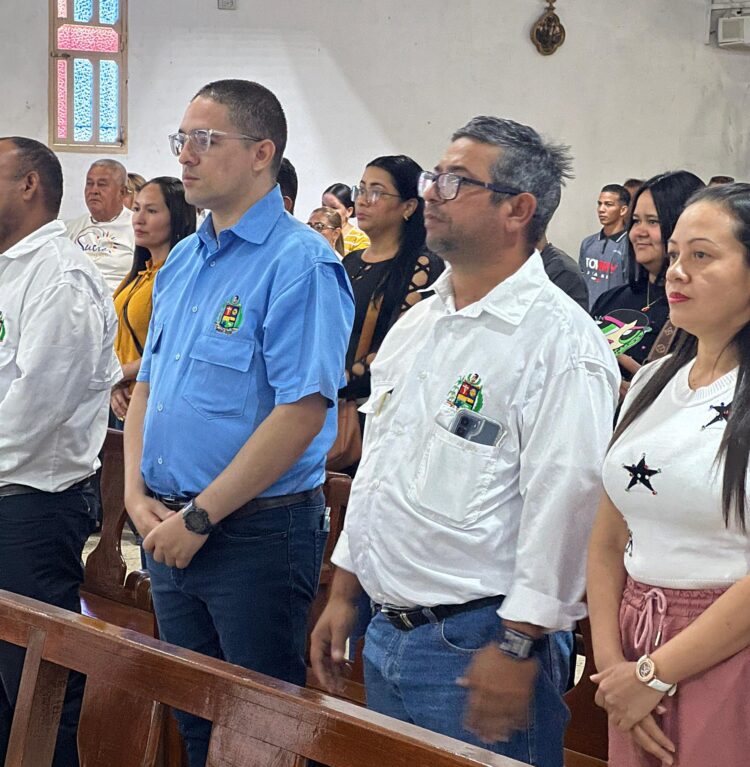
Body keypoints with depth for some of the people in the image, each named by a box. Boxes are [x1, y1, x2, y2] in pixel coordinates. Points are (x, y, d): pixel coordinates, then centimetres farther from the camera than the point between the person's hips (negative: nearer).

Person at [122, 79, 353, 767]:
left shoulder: (299, 263, -14)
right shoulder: (181, 262, 12)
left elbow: (301, 411, -21)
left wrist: (200, 517, -19)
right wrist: (139, 495, 2)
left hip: (257, 535, -8)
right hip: (171, 531, 8)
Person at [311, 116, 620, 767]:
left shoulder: (559, 340, -13)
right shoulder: (415, 326, 13)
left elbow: (565, 502, -19)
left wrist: (518, 646, -21)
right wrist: (343, 593, 18)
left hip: (477, 646, -8)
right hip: (385, 634, 8)